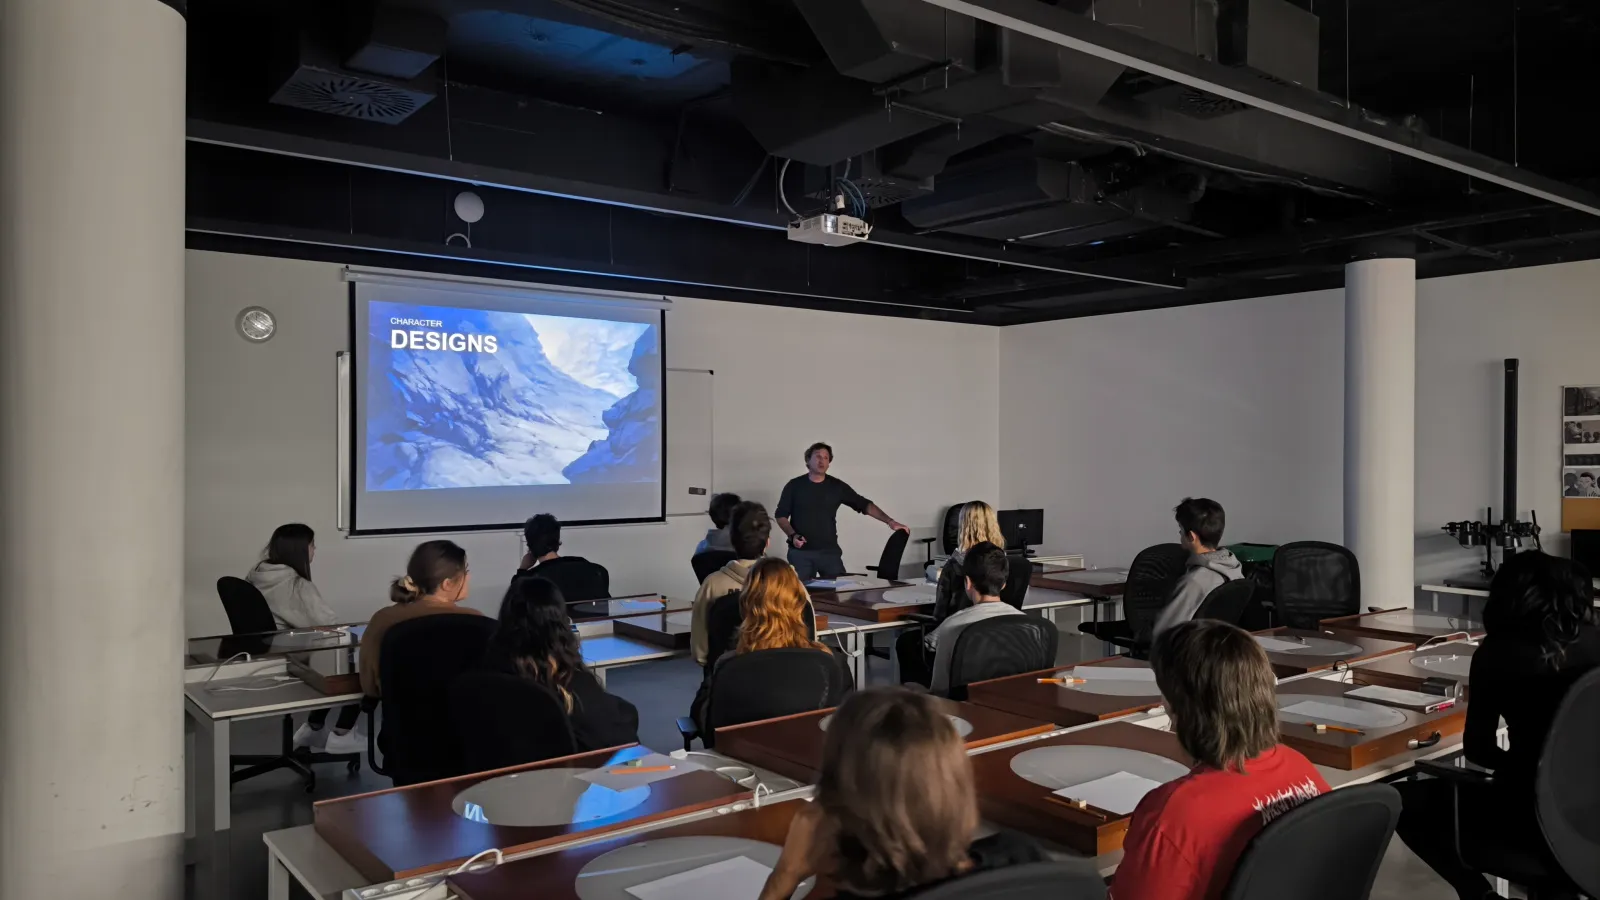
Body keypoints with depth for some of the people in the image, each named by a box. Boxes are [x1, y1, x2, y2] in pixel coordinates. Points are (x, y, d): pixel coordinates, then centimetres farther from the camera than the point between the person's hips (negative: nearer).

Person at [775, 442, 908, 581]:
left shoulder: (837, 486, 4)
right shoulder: (794, 485, 1)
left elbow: (865, 505, 2)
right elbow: (781, 515, 4)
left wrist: (890, 521, -8)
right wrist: (792, 535, -13)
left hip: (830, 551, 1)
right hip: (800, 552, -1)